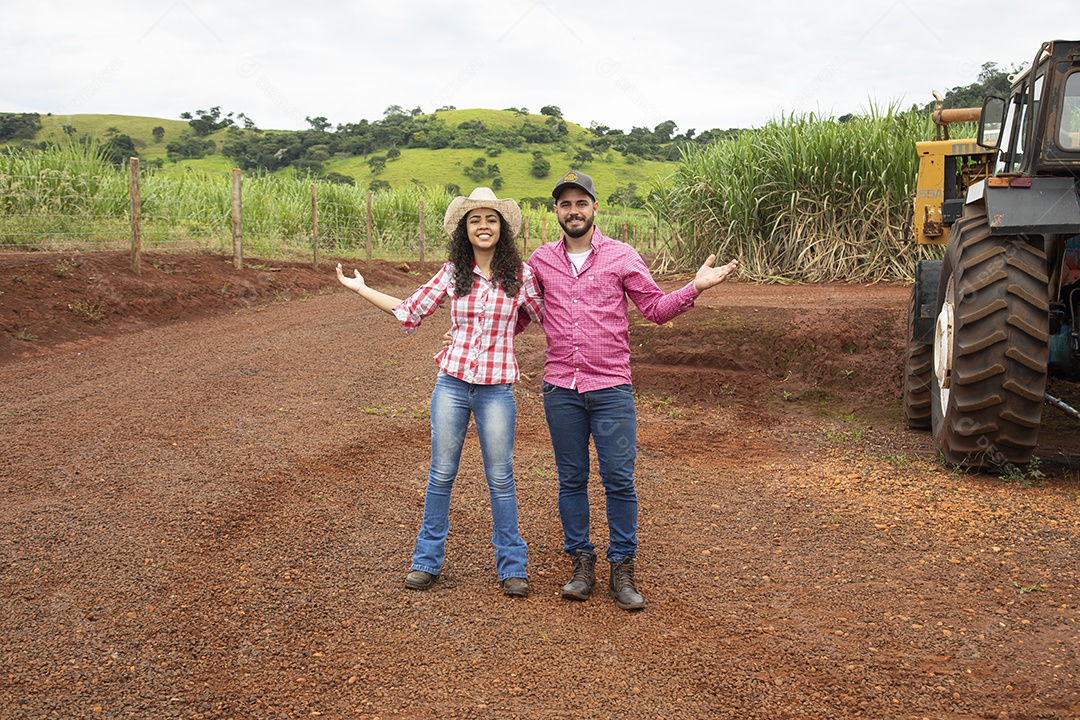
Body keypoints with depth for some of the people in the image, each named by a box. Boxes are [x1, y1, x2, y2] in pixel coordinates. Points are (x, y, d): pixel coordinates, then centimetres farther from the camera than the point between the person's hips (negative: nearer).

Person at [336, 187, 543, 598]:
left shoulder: (519, 274, -2)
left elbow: (546, 317, 12)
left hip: (496, 390, -2)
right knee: (441, 474, 9)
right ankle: (427, 561, 23)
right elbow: (410, 312, 11)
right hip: (452, 383, 2)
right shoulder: (452, 273, 2)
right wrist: (360, 289, 12)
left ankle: (511, 567, 18)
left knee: (500, 479, 5)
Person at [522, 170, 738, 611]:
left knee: (619, 480, -1)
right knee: (571, 480, 8)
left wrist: (695, 288, -10)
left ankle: (622, 570, 10)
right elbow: (519, 316, 17)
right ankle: (581, 564, 19)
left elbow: (655, 308, 4)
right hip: (560, 390, 2)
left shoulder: (622, 257, 2)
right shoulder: (540, 261, 8)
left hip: (611, 388, -2)